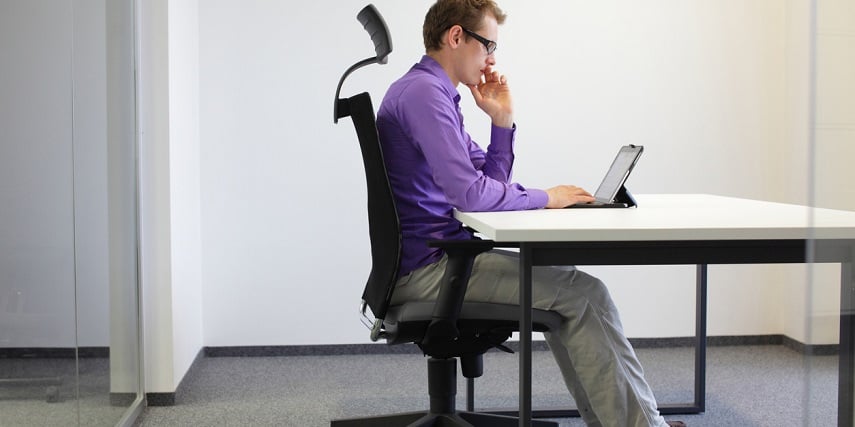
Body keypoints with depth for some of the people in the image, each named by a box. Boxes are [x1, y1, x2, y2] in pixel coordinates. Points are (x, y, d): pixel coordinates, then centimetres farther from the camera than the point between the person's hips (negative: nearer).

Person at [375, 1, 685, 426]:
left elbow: (492, 184, 19)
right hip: (426, 267, -11)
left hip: (436, 257, 11)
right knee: (583, 293, -12)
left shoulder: (434, 92, 17)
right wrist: (545, 197, -11)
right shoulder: (422, 91, -15)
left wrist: (502, 120, 7)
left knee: (568, 290, 15)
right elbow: (469, 192, -25)